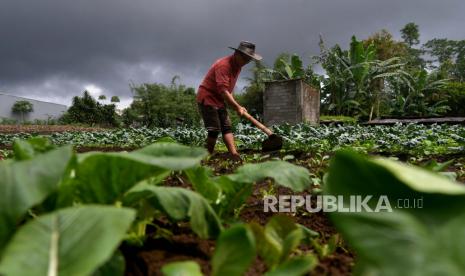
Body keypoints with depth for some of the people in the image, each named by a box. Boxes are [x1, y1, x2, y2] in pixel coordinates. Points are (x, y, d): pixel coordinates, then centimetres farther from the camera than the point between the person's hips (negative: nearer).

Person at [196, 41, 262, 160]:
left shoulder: (237, 66, 8)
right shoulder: (223, 65, -22)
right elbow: (223, 90, -29)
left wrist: (237, 107, 2)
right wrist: (237, 107, -27)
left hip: (219, 100, 9)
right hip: (207, 98, -9)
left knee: (227, 127, -2)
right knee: (214, 130, -10)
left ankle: (234, 154, -8)